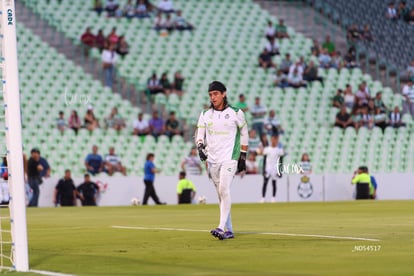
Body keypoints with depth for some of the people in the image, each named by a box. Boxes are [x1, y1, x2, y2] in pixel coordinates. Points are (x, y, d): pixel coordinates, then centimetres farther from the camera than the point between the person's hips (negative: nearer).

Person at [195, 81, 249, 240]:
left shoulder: (236, 113, 1)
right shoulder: (205, 115, 9)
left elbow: (244, 134, 8)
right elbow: (199, 135, 4)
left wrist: (243, 158, 6)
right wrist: (200, 147, -18)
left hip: (229, 158, -4)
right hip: (212, 159, 4)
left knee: (224, 189, -21)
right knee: (220, 194, 7)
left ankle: (222, 227, -28)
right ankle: (229, 230, 14)